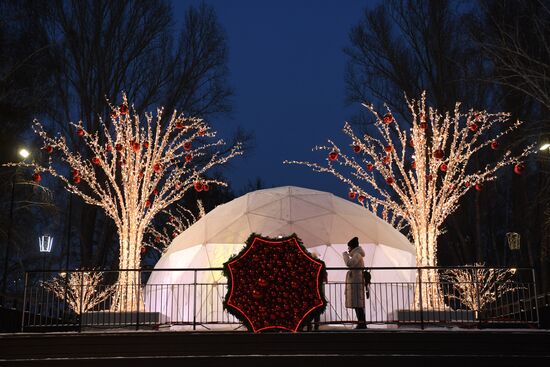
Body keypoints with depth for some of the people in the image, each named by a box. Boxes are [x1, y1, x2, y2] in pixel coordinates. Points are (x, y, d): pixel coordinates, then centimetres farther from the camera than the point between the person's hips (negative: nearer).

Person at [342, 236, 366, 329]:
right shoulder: (357, 255, 21)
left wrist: (345, 255, -12)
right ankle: (361, 323, 11)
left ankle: (362, 323, -14)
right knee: (358, 304, 10)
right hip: (356, 282, 11)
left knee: (357, 304, -12)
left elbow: (349, 264, -24)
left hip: (356, 282, -11)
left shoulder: (357, 255, -10)